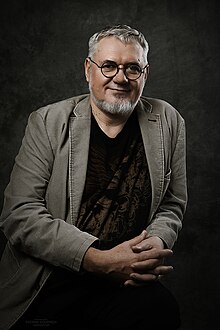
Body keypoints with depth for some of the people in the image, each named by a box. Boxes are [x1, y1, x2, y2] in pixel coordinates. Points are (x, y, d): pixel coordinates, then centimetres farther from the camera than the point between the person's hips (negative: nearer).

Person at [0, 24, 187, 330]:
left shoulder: (167, 122, 7)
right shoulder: (47, 122, 0)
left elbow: (172, 205, 14)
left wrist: (157, 242, -10)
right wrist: (99, 259, -18)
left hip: (128, 281, 3)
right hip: (48, 284, -2)